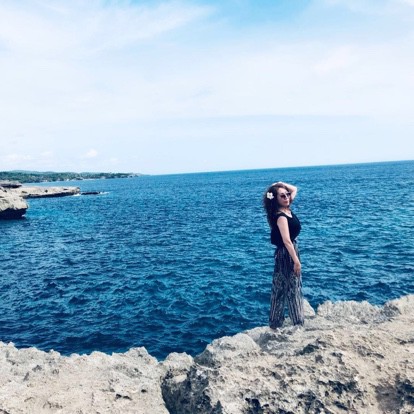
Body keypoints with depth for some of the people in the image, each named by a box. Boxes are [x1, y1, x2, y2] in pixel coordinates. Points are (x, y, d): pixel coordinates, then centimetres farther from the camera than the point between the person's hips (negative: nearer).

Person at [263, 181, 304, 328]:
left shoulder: (287, 209, 3)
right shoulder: (281, 216, -23)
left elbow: (294, 189, 18)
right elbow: (286, 241, -26)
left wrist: (282, 184, 2)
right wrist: (296, 261, -25)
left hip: (291, 251, 9)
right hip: (285, 255, -9)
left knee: (294, 287, 17)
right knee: (282, 288, 0)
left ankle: (297, 320, 30)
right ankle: (275, 323, 11)